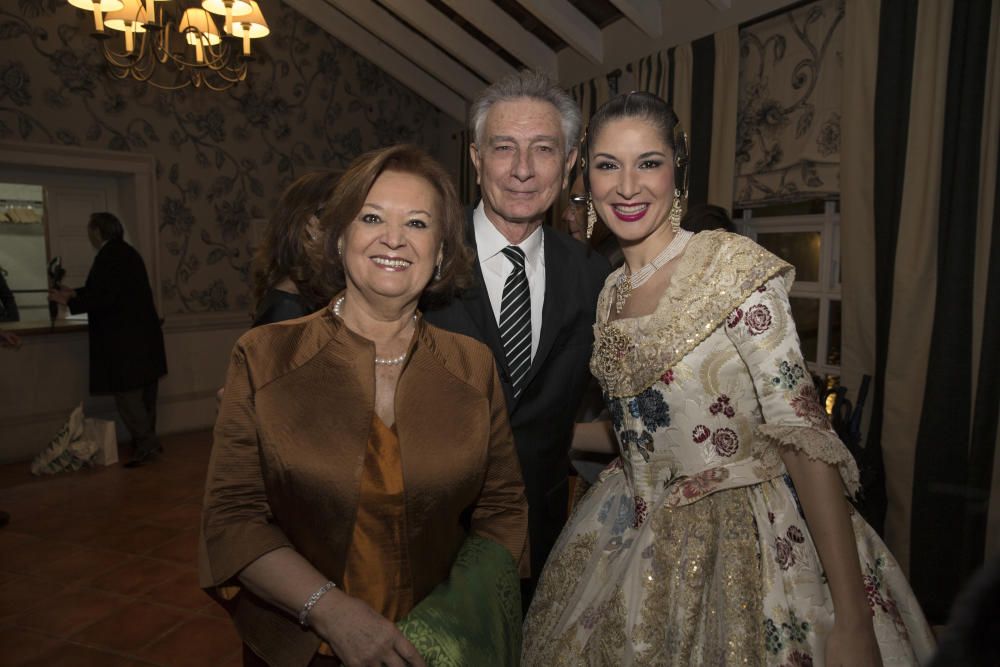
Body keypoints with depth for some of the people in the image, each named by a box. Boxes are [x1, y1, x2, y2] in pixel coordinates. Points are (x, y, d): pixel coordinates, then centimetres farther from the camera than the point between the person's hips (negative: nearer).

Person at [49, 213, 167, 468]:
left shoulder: (109, 255, -14)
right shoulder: (127, 252, 17)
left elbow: (104, 297, -20)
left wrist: (69, 300, -9)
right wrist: (76, 293, 25)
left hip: (125, 340, -10)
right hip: (143, 336, 10)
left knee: (126, 394, -5)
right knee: (144, 394, 14)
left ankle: (146, 445, -3)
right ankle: (147, 443, 22)